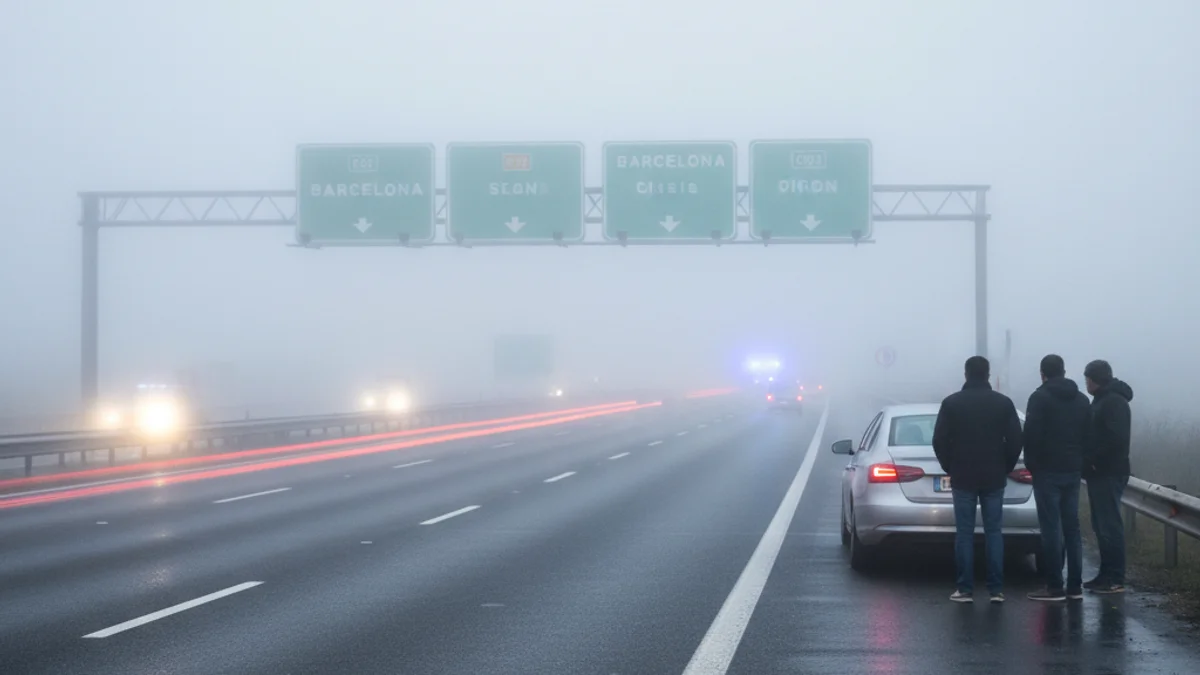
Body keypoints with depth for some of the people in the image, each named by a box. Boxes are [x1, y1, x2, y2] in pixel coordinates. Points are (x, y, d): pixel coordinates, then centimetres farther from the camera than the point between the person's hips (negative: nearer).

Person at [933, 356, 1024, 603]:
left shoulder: (951, 403, -3)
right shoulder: (1003, 403, 0)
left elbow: (939, 441, -4)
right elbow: (1015, 440, -2)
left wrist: (950, 468, 10)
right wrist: (1005, 468, 11)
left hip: (962, 478, -1)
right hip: (994, 478, 1)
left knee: (964, 533, 2)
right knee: (993, 532, 4)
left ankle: (965, 589, 0)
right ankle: (996, 589, 2)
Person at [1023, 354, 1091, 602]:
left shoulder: (1040, 398, -8)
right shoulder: (1082, 400, 12)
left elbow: (1032, 435, -14)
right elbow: (1087, 435, 12)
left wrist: (1031, 464, -2)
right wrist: (1079, 461, 15)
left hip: (1048, 470, -6)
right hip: (1073, 470, 6)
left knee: (1051, 529, -5)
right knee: (1072, 527, 10)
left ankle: (1054, 587, -7)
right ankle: (1075, 586, 9)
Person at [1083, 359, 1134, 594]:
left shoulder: (1114, 402, -13)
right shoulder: (1101, 400, 19)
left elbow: (1116, 438, -23)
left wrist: (1094, 459, -17)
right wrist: (1091, 460, 8)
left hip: (1109, 474, -10)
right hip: (1100, 474, 10)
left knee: (1109, 526, -9)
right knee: (1102, 526, 12)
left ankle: (1115, 579, -8)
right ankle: (1107, 574, 16)